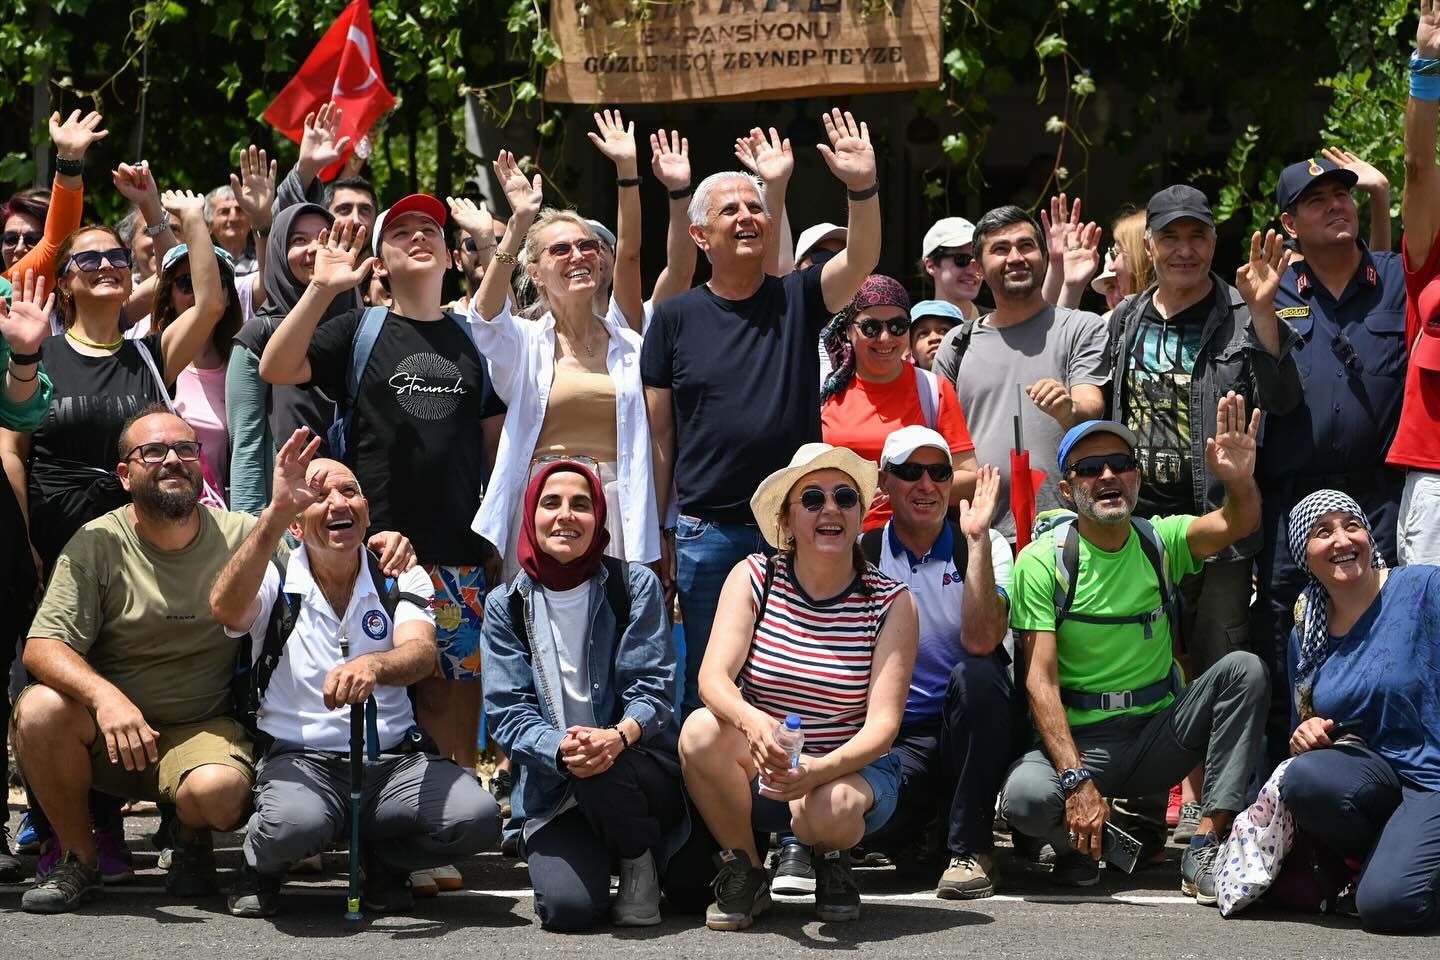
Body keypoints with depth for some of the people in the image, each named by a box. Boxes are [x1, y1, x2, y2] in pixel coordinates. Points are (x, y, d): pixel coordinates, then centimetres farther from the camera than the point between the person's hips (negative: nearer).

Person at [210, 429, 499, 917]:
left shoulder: (401, 578, 8)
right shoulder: (276, 580, 3)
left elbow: (421, 653, -12)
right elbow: (225, 607, -22)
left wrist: (371, 665, -38)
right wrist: (276, 510, -32)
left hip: (394, 758, 2)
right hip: (299, 758, -2)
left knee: (476, 817, -27)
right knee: (294, 824, -38)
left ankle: (382, 859, 7)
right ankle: (260, 865, 2)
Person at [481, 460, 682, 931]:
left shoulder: (635, 586, -1)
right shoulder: (506, 605, 2)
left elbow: (653, 688, -9)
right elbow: (507, 712, -4)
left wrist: (618, 736, -33)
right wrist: (559, 749, -27)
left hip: (643, 776, 0)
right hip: (553, 793, 0)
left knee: (602, 769, -36)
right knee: (566, 907, -26)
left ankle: (641, 864, -6)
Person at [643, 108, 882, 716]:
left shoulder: (796, 300, 6)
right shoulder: (676, 318, 3)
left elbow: (860, 260, -13)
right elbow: (659, 437, 5)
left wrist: (863, 188, -30)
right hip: (707, 533, -1)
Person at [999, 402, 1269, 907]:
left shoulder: (1160, 541, 3)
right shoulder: (1042, 560, -6)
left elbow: (1236, 524, -16)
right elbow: (1041, 680, -13)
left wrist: (1239, 481, -41)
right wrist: (1077, 779, -25)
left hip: (1158, 736, 3)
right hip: (1079, 741, -3)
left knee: (1244, 669, -20)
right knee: (1025, 796, -34)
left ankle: (1204, 848, -20)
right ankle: (1089, 841, 4)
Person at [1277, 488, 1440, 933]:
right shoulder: (1305, 638, 12)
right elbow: (1303, 731, 22)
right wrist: (1304, 735, -2)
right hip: (1374, 773, 5)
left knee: (1385, 904, -30)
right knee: (1305, 779, -32)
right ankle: (1379, 856, -1)